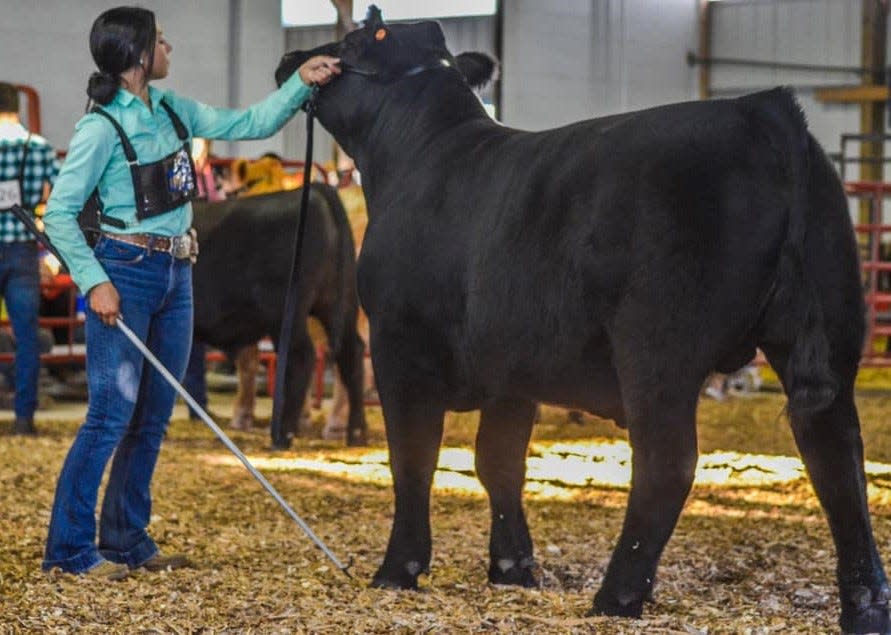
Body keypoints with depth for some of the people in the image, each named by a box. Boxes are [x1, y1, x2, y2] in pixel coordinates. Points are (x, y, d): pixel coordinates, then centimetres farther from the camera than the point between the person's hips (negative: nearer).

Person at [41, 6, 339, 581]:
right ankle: (71, 548, -2)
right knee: (112, 413, -8)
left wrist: (302, 83, 3)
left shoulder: (171, 109, 8)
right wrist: (94, 283, -17)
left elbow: (249, 125, 14)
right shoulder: (102, 128, -14)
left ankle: (127, 539, 19)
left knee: (154, 416, 10)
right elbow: (59, 214, -12)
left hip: (176, 274, 8)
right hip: (126, 274, -8)